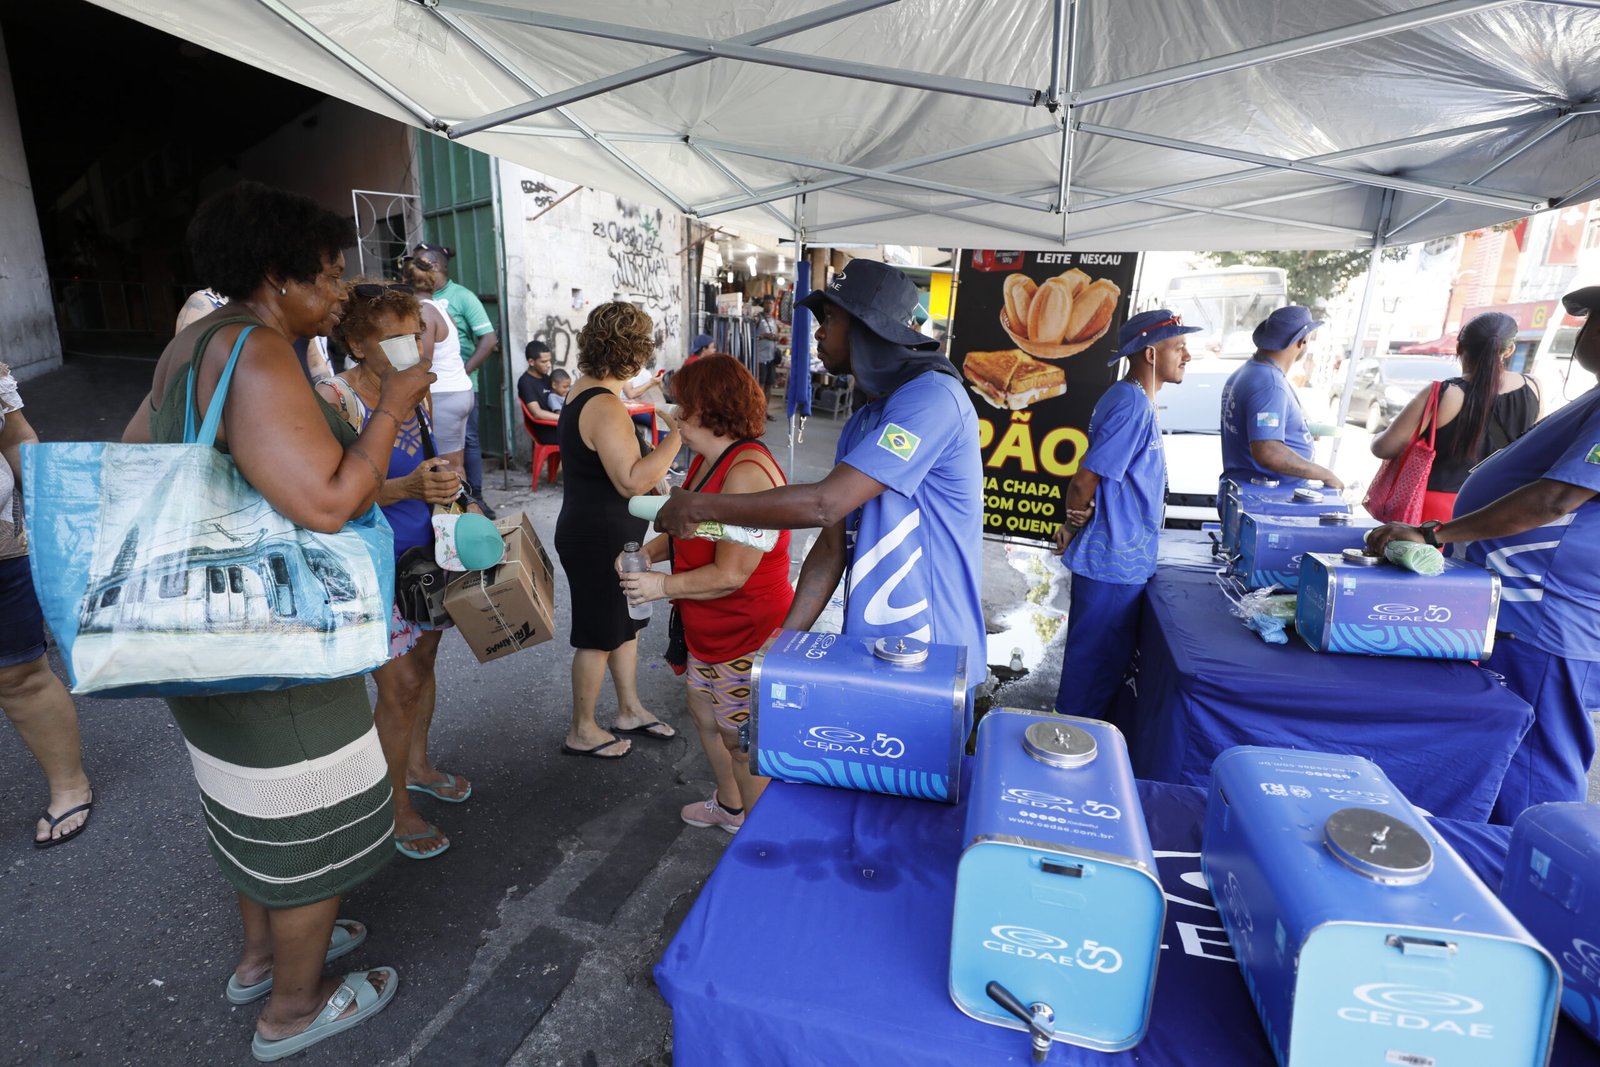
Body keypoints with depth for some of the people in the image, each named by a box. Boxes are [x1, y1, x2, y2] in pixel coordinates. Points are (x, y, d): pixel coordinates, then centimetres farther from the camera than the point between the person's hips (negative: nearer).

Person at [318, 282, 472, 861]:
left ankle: (417, 765, 42)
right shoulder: (336, 399, -19)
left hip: (425, 553, 7)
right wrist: (406, 488, -35)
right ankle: (397, 808, 20)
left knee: (423, 660, 19)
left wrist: (443, 483, -1)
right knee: (400, 683, -2)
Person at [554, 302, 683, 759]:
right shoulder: (605, 407, -26)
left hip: (603, 533, 10)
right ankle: (582, 731, 25)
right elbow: (632, 482, -32)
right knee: (600, 635, 6)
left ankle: (630, 710, 37)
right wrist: (677, 435, -30)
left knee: (625, 623, 21)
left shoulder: (586, 389, 6)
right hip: (599, 538, -10)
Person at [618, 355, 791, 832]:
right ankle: (728, 805, 50)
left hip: (748, 635, -10)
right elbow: (687, 528, 16)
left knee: (743, 742, 7)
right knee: (704, 716, 26)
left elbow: (729, 575, -29)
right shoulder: (706, 460, 4)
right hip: (707, 631, 10)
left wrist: (661, 586, -17)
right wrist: (643, 553, -1)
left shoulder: (747, 473, -29)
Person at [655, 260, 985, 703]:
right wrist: (784, 640, 3)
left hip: (931, 665, -7)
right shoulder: (861, 424, 11)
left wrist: (701, 506, -15)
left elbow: (824, 504, -25)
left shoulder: (931, 396, -17)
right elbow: (833, 545, 8)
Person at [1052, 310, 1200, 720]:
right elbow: (1085, 480, -23)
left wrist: (1075, 527, 12)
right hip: (1115, 561, -10)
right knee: (1097, 661, 4)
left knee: (1099, 657, 22)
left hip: (1118, 558, 10)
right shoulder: (1134, 406, -21)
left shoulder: (1129, 398, 12)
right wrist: (1075, 525, -6)